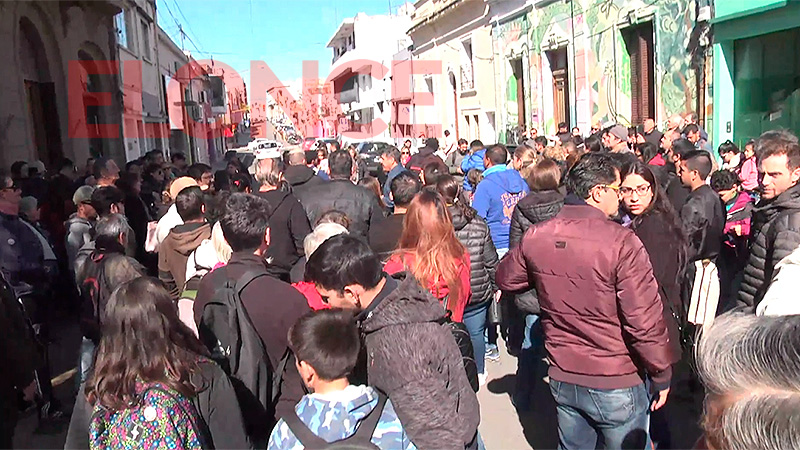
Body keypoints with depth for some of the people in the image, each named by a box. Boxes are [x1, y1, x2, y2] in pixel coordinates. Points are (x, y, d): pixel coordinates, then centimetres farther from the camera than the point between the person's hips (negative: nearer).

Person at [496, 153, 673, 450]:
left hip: (563, 379, 5)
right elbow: (645, 322, -21)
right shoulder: (621, 242, -23)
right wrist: (662, 376, -7)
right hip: (616, 384, -4)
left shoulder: (535, 237, -7)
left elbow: (505, 279, 12)